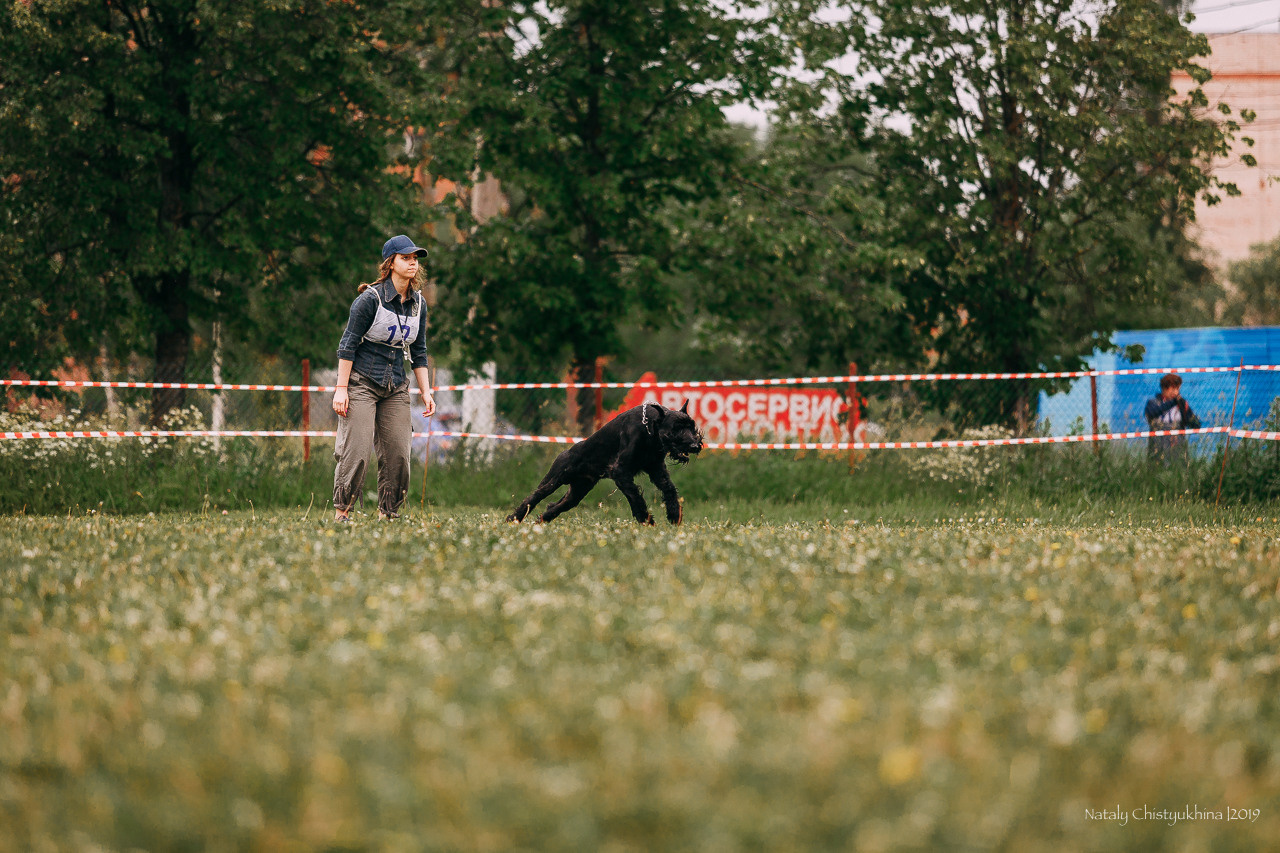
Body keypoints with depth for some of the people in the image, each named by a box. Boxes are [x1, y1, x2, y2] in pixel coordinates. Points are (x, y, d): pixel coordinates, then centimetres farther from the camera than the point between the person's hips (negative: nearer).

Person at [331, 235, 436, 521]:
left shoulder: (418, 303, 7)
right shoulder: (370, 299, -12)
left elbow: (419, 352, 15)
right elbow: (348, 344, -10)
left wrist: (426, 392, 8)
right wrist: (341, 389, -15)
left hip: (396, 389, 6)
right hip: (361, 383, -6)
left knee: (398, 454, -1)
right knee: (356, 452, -12)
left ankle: (388, 514, 8)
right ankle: (341, 513, -3)